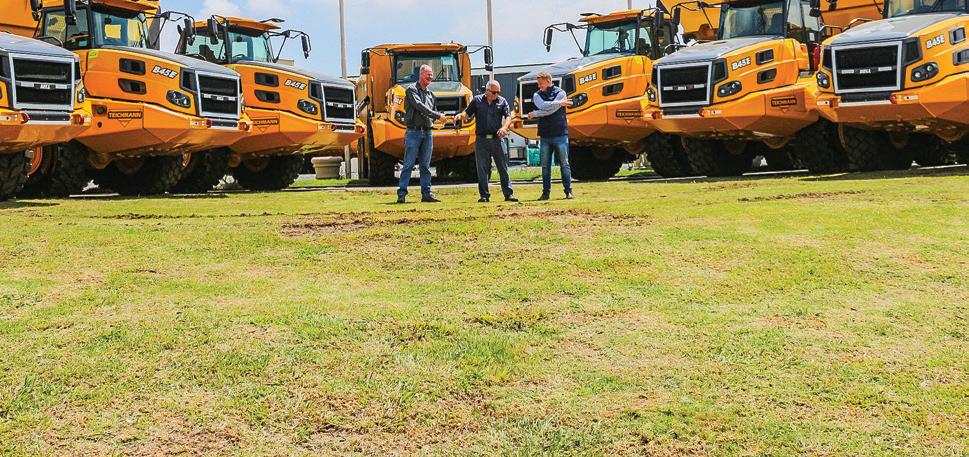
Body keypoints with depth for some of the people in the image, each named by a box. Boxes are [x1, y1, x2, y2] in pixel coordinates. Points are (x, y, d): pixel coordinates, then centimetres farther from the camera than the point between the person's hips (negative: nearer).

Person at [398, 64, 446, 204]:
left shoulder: (431, 94, 17)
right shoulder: (412, 90, -3)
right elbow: (420, 106, -17)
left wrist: (432, 121, 2)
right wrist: (437, 115, -20)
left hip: (428, 133, 6)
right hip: (414, 132, -6)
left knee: (425, 166, 7)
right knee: (408, 165, -6)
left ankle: (426, 194, 10)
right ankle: (402, 194, -5)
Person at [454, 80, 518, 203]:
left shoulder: (502, 101, 8)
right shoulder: (477, 100, 8)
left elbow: (508, 117, -2)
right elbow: (467, 114, 10)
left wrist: (504, 127, -22)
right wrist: (460, 116, -14)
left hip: (497, 139, 0)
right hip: (482, 139, 0)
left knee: (503, 167, 2)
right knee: (482, 169, 2)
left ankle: (508, 194, 7)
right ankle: (484, 195, 8)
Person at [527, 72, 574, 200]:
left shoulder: (560, 93, 0)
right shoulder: (537, 95, 10)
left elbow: (551, 110, -12)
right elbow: (542, 106, -12)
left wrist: (535, 114, -5)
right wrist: (559, 103, -13)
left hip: (560, 134, -3)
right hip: (545, 135, 3)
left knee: (564, 164, -1)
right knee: (545, 165, 3)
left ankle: (568, 191, 4)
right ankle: (546, 192, 9)